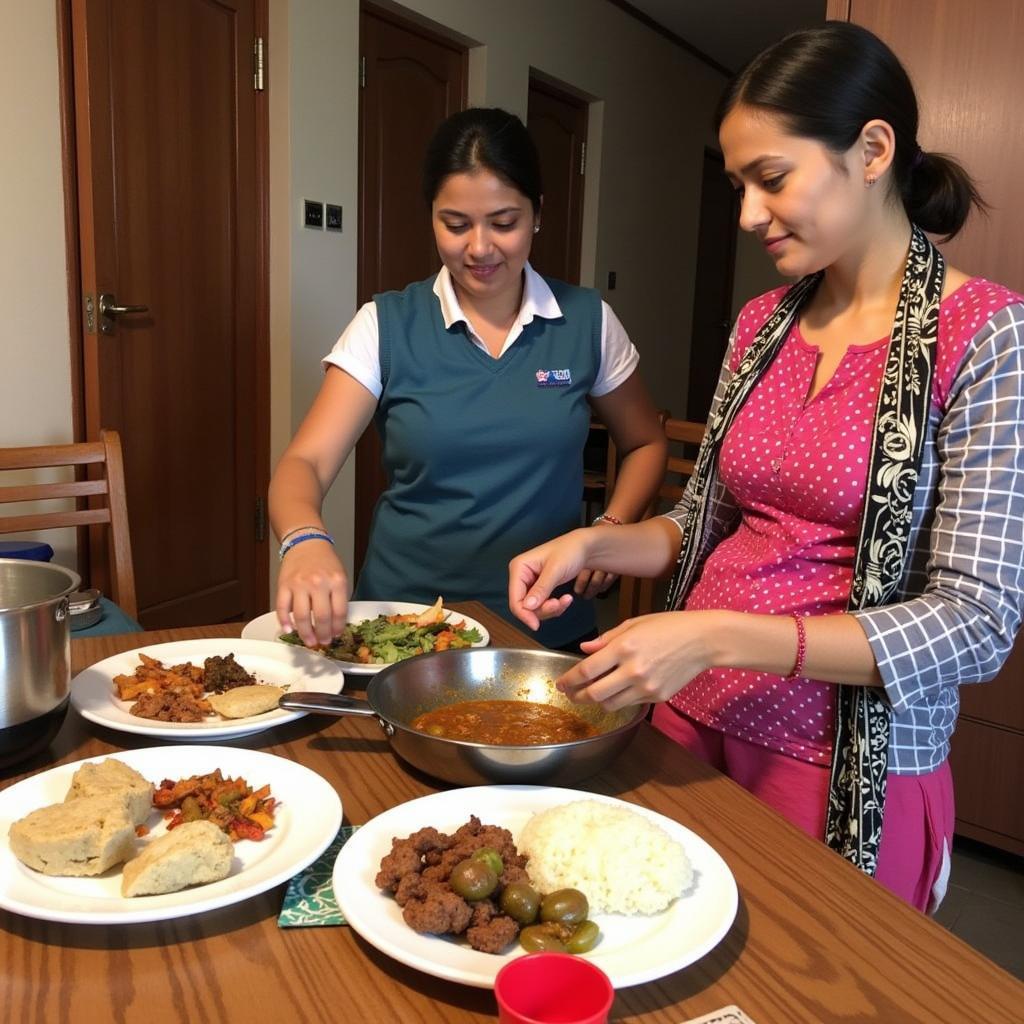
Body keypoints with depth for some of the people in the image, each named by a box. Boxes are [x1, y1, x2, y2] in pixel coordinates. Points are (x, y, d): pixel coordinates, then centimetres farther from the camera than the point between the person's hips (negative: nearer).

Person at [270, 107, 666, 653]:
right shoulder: (386, 326, -2)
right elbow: (304, 462, -9)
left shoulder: (588, 321, 2)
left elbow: (644, 443, 15)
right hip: (403, 621, 0)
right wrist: (305, 540, -30)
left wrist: (610, 528, -2)